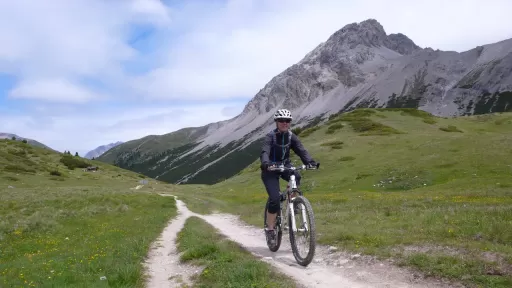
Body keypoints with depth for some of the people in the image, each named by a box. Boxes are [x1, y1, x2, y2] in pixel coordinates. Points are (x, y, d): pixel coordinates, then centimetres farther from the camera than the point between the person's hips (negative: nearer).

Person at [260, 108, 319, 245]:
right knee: (275, 199, -17)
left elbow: (301, 150, -15)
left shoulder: (291, 136, -4)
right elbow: (264, 152, -30)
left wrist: (310, 162, -34)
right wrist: (266, 163, -52)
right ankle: (270, 229, 0)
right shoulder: (270, 136, -16)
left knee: (296, 177, -31)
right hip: (270, 169, -4)